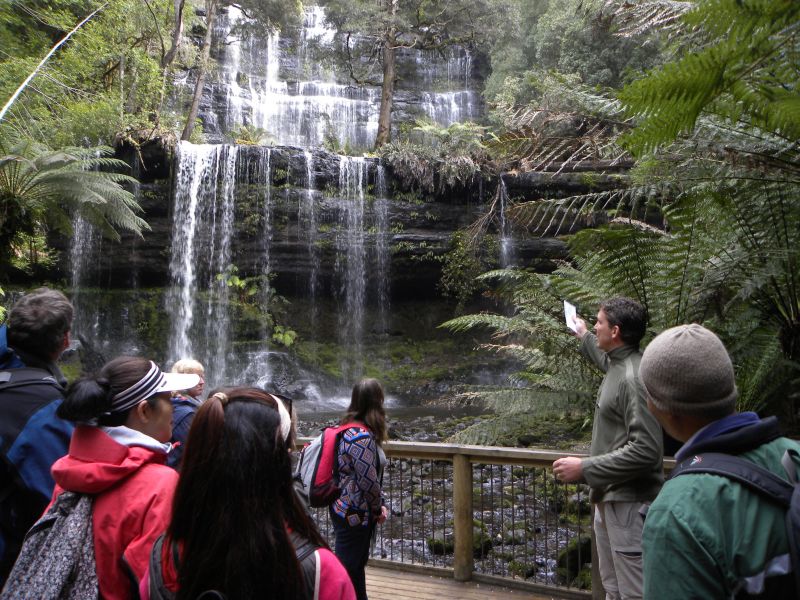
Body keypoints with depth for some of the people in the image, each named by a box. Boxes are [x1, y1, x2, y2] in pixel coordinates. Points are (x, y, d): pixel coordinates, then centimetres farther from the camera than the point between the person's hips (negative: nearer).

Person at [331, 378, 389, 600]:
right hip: (353, 513, -10)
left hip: (353, 511, 10)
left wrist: (379, 504, 10)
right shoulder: (362, 437, -24)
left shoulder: (352, 429, 8)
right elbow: (368, 481, -23)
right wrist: (378, 508, -6)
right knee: (347, 568, 4)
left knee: (357, 564, 22)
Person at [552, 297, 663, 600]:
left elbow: (645, 449, -27)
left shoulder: (634, 377, -23)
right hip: (608, 497, 10)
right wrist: (583, 337, 46)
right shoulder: (618, 365, 6)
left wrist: (585, 468, -24)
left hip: (628, 502, -10)